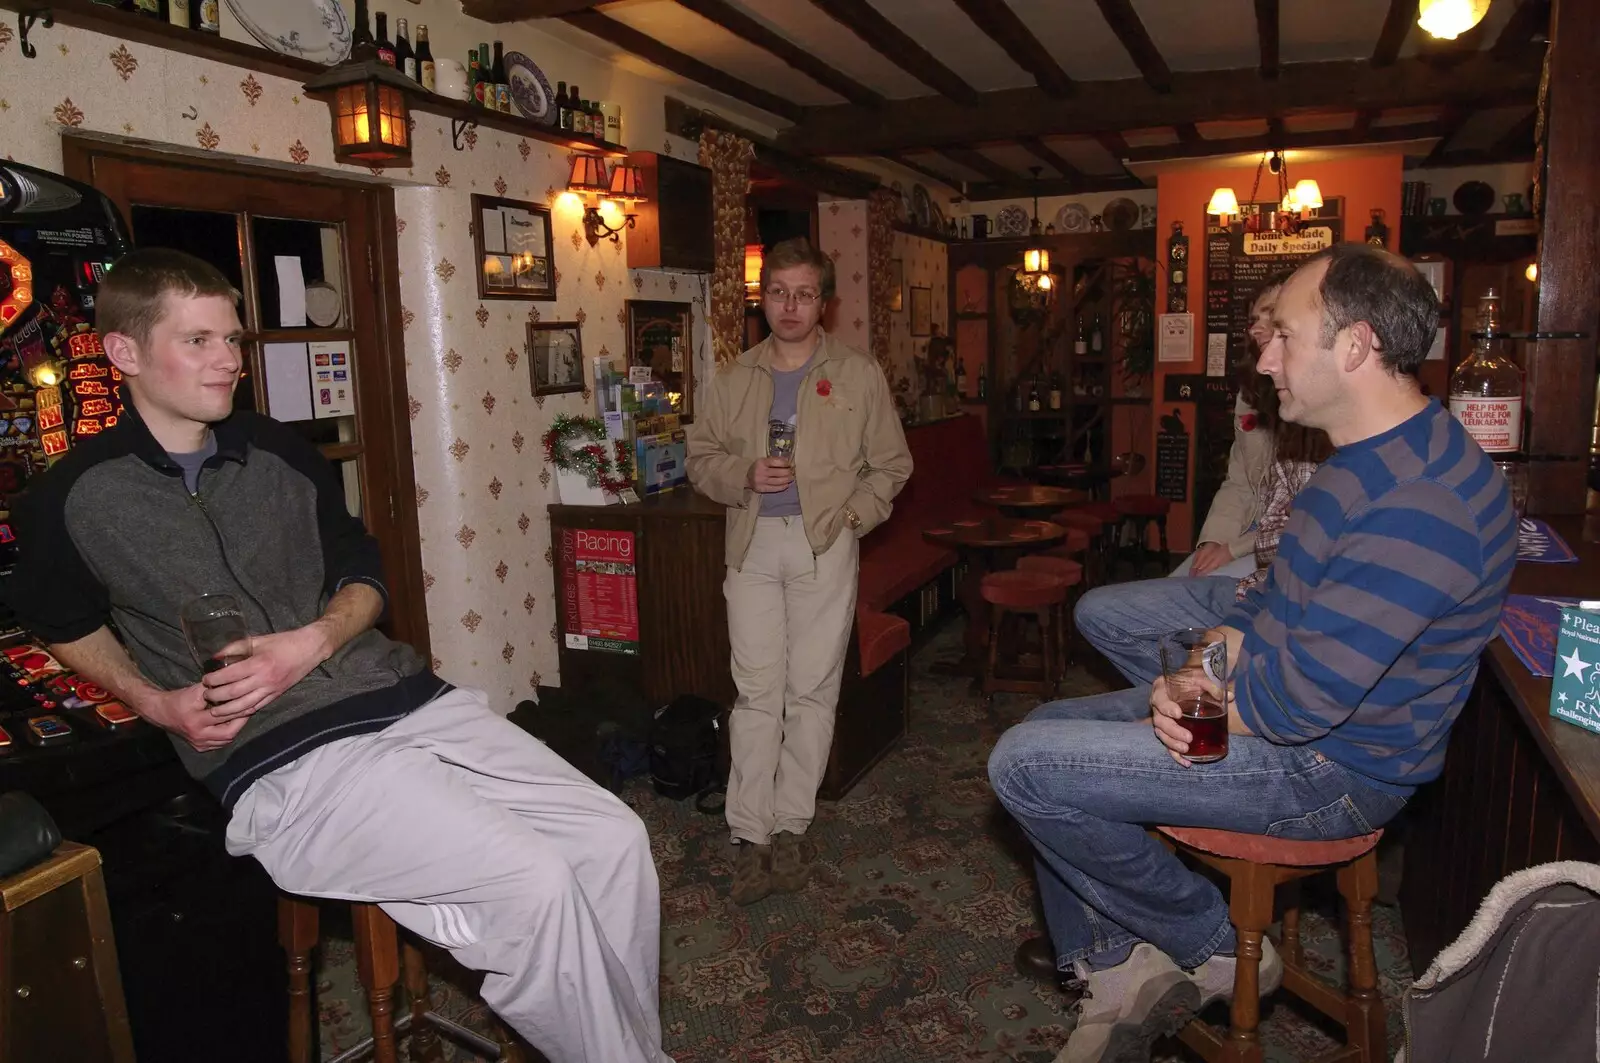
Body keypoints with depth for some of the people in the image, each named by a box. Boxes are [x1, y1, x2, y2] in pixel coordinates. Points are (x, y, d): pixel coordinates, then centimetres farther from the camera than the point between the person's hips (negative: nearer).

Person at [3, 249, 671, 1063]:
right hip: (280, 761, -5)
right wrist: (154, 701, 0)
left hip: (408, 699, 5)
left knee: (614, 840, -9)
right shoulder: (74, 499, 3)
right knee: (532, 883, -24)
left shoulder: (281, 454, 12)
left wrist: (318, 639, -4)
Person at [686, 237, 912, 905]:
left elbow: (890, 464, 7)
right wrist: (744, 475, -7)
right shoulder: (735, 379, 12)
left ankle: (790, 827, 16)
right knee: (756, 691, 0)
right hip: (753, 545, 2)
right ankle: (751, 837, 6)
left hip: (824, 546, -1)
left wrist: (853, 517, -7)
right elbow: (701, 457, 13)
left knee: (812, 691, 3)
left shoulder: (858, 375, 6)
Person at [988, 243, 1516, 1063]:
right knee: (1047, 727, 13)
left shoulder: (1422, 503, -29)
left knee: (1025, 765, -15)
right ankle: (1117, 973, 13)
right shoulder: (1369, 459, 6)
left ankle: (1217, 950, 5)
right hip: (1275, 706, 10)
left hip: (1329, 770, -10)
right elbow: (1273, 604, 12)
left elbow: (1300, 703, -31)